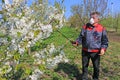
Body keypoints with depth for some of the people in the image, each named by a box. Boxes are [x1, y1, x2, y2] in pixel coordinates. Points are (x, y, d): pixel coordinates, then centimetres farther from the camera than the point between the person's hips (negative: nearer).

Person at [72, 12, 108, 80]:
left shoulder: (102, 29, -7)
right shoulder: (85, 27, -1)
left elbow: (105, 41, -3)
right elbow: (81, 37, 4)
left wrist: (103, 48, -18)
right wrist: (77, 42, -14)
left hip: (95, 52, -2)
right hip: (85, 51, 2)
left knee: (96, 67, 13)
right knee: (85, 66, 16)